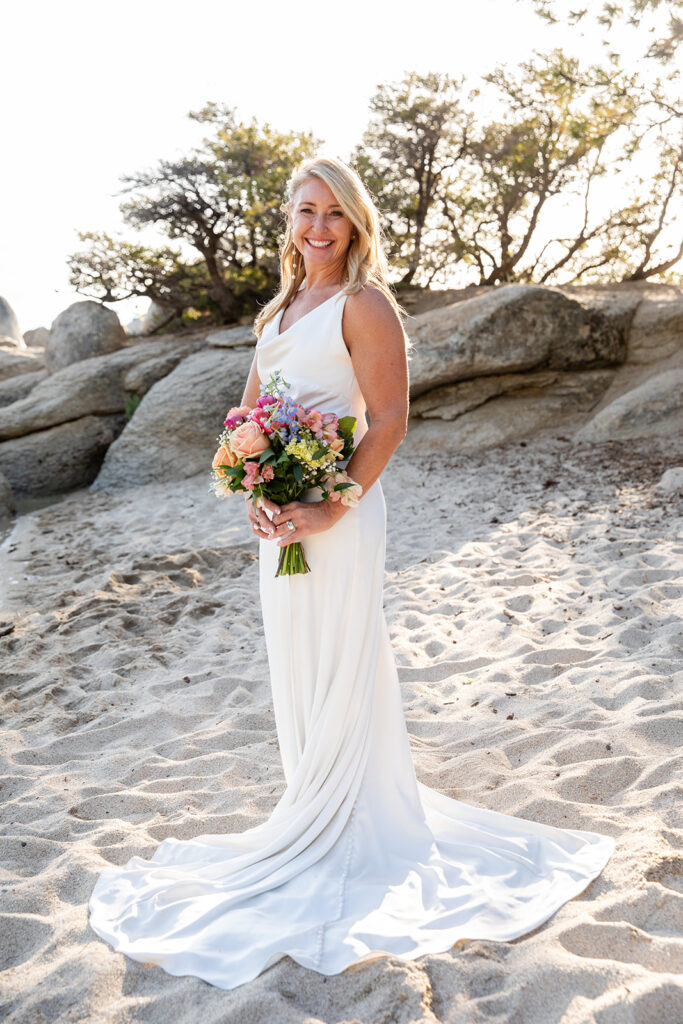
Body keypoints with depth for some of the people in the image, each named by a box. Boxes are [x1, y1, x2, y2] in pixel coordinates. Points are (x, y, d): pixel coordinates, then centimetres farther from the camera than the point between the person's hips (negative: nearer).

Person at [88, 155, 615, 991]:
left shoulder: (364, 304, -8)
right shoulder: (277, 310, 16)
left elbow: (390, 419, -15)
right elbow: (250, 410, 14)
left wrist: (331, 509, -22)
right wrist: (255, 493, -3)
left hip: (335, 513, -8)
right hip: (280, 514, 8)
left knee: (338, 671, 2)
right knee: (293, 667, 16)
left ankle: (346, 838, 20)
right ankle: (314, 818, 35)